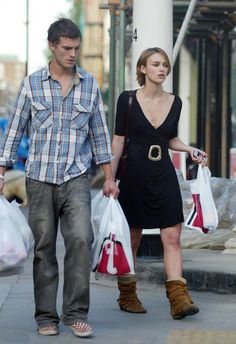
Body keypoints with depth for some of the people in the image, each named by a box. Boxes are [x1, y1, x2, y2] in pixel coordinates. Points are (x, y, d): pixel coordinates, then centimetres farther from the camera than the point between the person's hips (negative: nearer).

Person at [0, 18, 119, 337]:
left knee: (80, 239, -16)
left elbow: (99, 133, 13)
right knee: (44, 248, 3)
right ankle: (46, 316, 12)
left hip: (76, 178, 0)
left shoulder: (90, 84, 7)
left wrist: (109, 177, 11)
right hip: (40, 179, 0)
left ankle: (75, 313, -9)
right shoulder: (32, 84, 2)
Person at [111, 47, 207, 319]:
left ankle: (178, 298, -12)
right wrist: (110, 179, -3)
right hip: (135, 175, -3)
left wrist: (189, 149, 1)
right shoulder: (128, 100, -3)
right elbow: (118, 140, 0)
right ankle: (127, 296, 21)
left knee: (172, 238, -7)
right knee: (131, 239, 7)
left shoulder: (174, 102, 7)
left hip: (164, 176, 3)